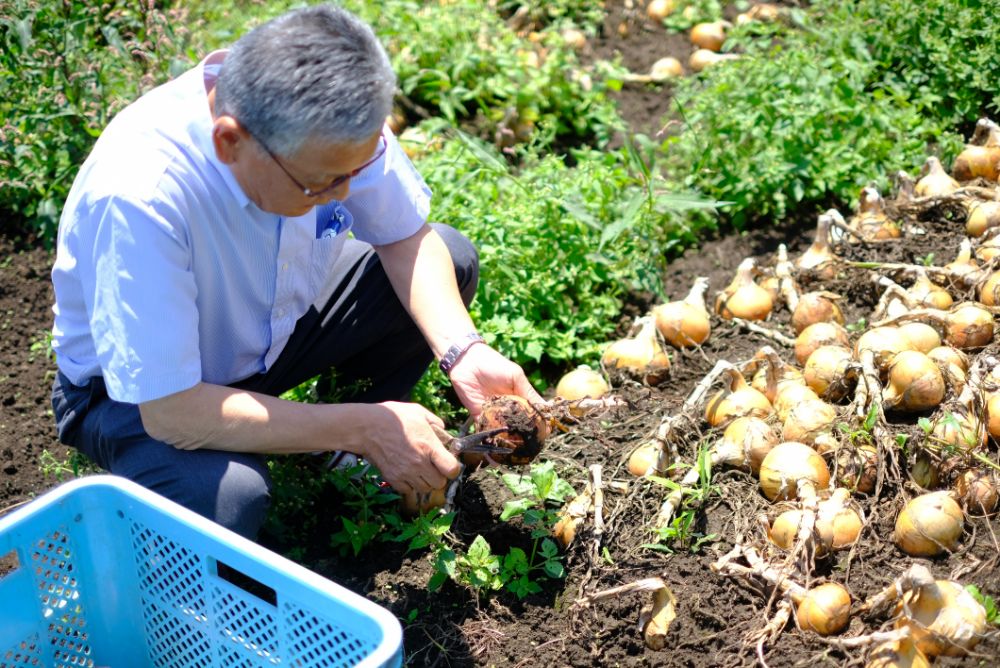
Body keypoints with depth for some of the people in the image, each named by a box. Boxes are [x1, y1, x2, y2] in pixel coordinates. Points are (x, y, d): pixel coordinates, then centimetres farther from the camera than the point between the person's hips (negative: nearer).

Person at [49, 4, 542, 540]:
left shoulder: (334, 117, -23)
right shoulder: (137, 198, -40)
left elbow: (407, 238, -7)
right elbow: (171, 412, -36)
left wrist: (462, 353, -24)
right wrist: (361, 428, -31)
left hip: (272, 325, 6)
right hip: (136, 391, -5)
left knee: (453, 260, -6)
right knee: (229, 496, -37)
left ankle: (344, 457, 10)